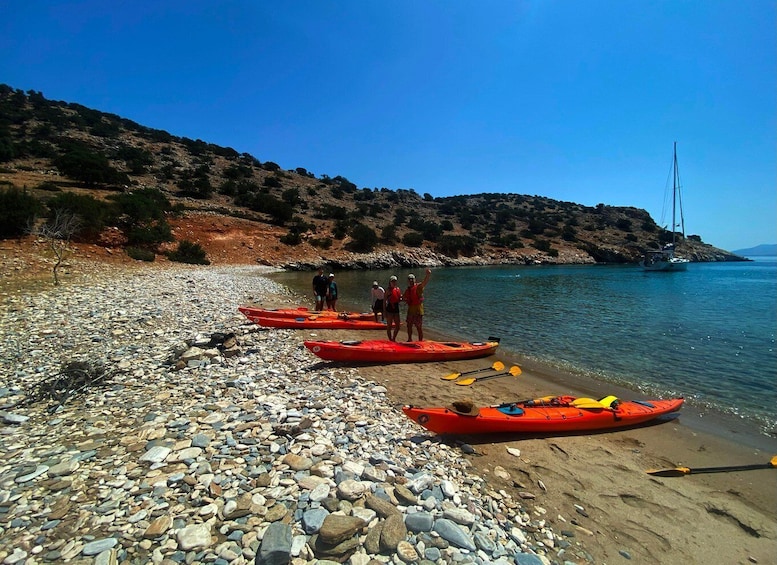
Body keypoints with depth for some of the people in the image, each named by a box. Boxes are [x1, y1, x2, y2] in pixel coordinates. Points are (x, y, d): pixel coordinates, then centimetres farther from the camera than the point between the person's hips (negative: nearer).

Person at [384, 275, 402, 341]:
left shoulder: (398, 289, 8)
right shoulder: (388, 290, -6)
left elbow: (400, 299, 18)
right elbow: (384, 301, -7)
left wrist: (401, 299, -6)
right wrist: (384, 311, -11)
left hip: (396, 309, 6)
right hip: (389, 309, -6)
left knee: (397, 326, 9)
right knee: (389, 326, 3)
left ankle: (394, 339, 27)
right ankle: (390, 340, 13)